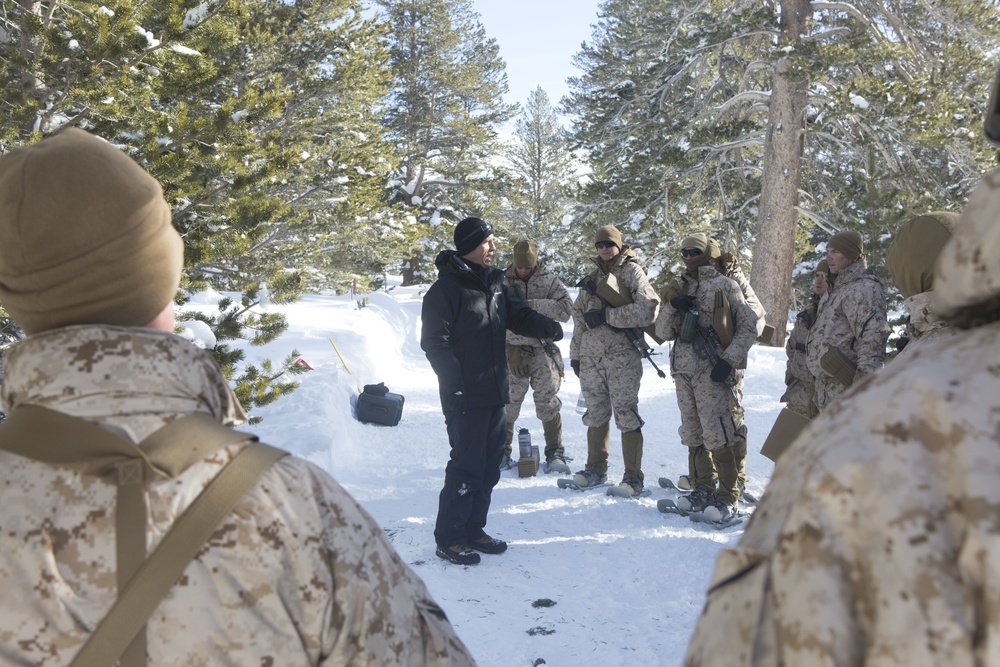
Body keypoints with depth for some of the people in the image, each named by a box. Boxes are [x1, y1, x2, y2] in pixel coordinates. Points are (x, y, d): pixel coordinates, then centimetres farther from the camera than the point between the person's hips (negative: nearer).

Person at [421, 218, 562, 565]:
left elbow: (519, 315, 13)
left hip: (494, 393, 8)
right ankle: (448, 539, 7)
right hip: (465, 397, -8)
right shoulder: (446, 288, -12)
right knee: (467, 465, -6)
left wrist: (546, 326, -8)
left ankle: (473, 530, 26)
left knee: (489, 464, 13)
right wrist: (456, 383, -22)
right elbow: (434, 342, -15)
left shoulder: (495, 283, 12)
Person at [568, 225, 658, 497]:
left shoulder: (631, 271, -1)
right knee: (595, 413, 10)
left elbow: (647, 309, -14)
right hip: (591, 355, 5)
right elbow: (579, 315, 20)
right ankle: (596, 469, 21)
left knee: (625, 413, -6)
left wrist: (606, 315, -14)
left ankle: (633, 476, 0)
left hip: (622, 354, -5)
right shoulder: (592, 276, 17)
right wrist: (575, 353, 15)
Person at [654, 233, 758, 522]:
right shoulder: (677, 289, 15)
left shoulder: (724, 286, 1)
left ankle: (728, 498, -3)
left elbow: (748, 326, -1)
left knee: (718, 433, -10)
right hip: (683, 371, 6)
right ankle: (703, 490, 21)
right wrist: (673, 307, -7)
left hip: (712, 370, -6)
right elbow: (662, 332, 11)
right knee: (693, 434, 10)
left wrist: (729, 360, -11)